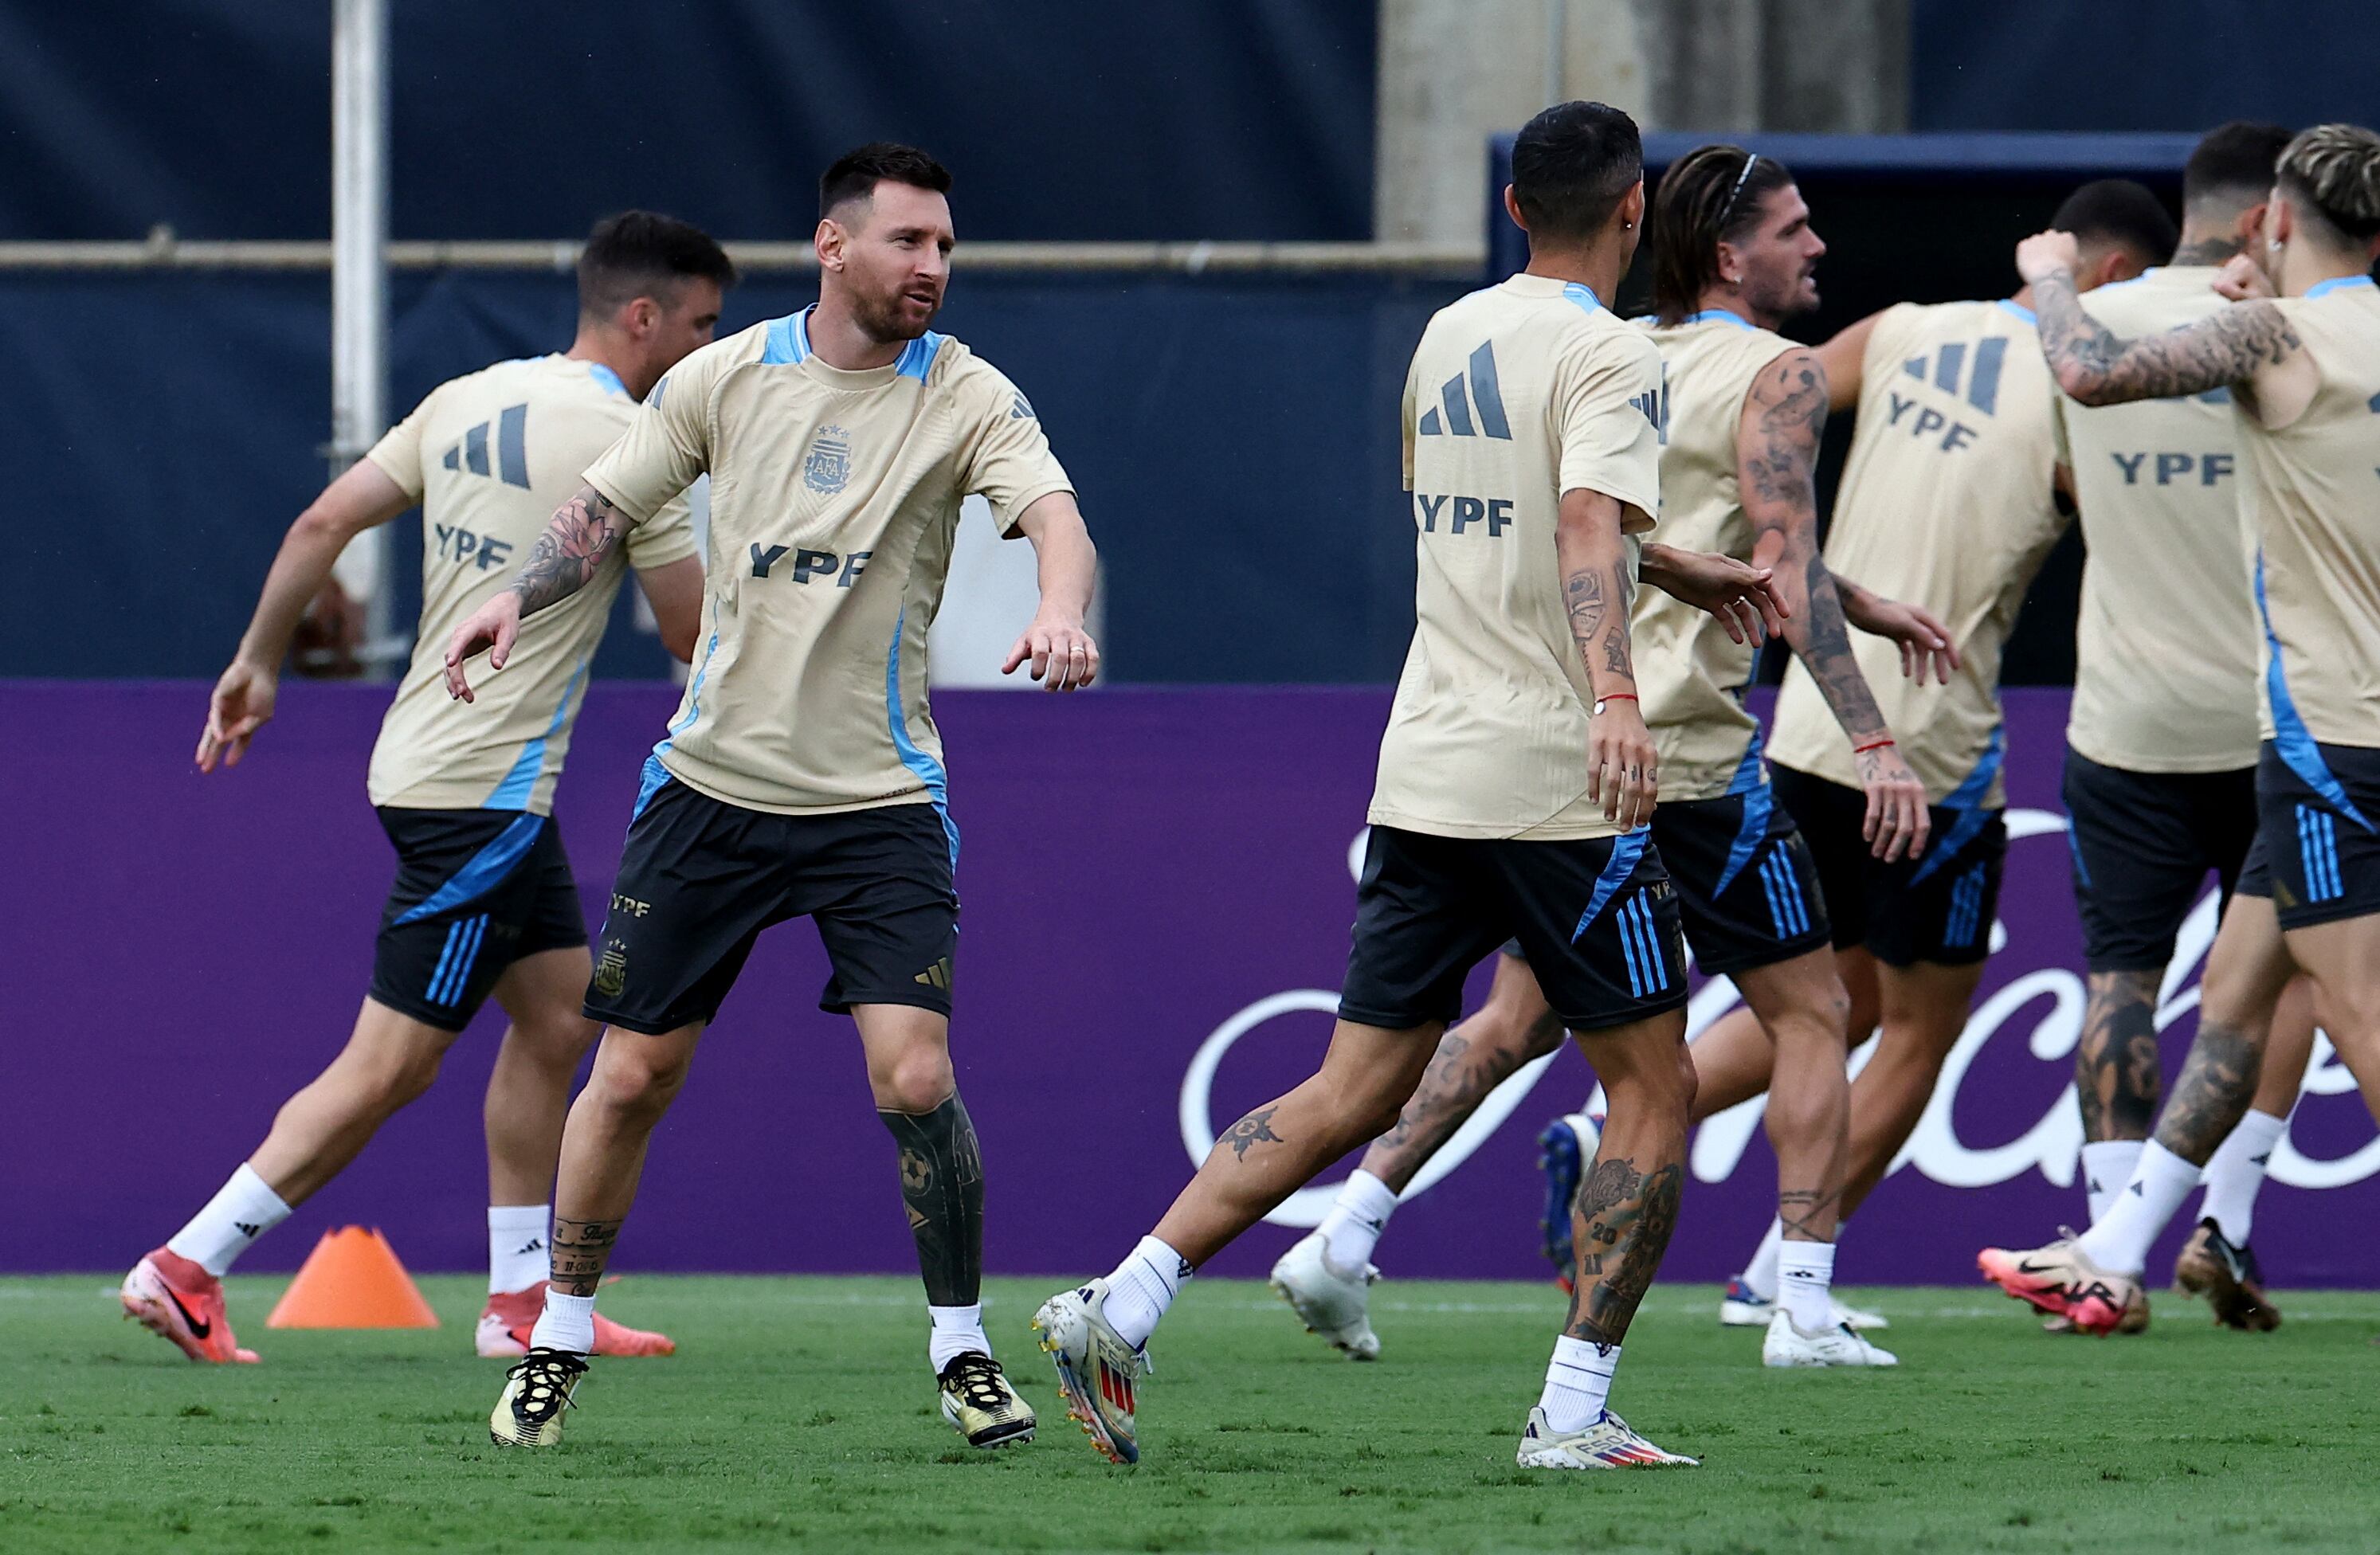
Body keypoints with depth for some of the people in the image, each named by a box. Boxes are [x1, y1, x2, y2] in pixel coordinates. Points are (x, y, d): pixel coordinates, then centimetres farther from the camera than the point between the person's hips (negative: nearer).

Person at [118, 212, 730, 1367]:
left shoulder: (469, 401, 8)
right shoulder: (623, 441, -14)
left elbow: (322, 522, 7)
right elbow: (692, 634, -10)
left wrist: (257, 662, 16)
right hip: (481, 792, -9)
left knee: (557, 1020, 16)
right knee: (390, 1065, -6)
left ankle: (523, 1303, 18)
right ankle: (186, 1268, -6)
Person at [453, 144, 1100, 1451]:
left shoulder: (966, 398, -4)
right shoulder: (725, 377, 2)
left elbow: (1054, 518, -19)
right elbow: (605, 508, 9)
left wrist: (1062, 612, -41)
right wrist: (521, 595, -9)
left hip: (879, 800, -2)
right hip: (713, 782, 2)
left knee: (916, 1078, -14)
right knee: (631, 1076, 4)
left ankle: (963, 1350, 5)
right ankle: (558, 1341, 21)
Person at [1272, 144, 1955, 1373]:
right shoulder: (1777, 375, -7)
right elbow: (1785, 575, -19)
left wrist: (1861, 607, 35)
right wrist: (1872, 743, -22)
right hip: (1688, 755, -7)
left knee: (1522, 1017, 17)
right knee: (1811, 1013, 5)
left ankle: (1343, 1238, 8)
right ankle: (1804, 1309, -1)